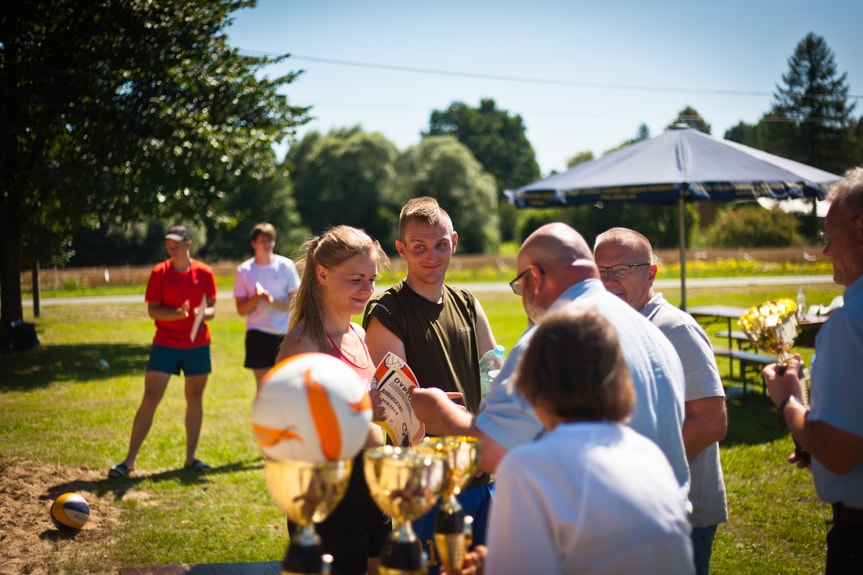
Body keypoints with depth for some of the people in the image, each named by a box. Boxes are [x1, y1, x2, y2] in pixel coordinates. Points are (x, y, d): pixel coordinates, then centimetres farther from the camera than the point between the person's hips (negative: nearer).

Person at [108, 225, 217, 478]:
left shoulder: (204, 273, 2)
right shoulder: (159, 272, -2)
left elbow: (211, 308, 5)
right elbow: (152, 310, -6)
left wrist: (205, 313, -19)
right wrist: (179, 313, -23)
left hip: (197, 345, 2)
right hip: (165, 344, -2)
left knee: (195, 398, 8)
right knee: (150, 399, -6)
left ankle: (191, 457, 21)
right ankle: (130, 460, -1)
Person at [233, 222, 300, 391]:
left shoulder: (286, 266, 1)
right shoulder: (244, 270, 2)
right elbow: (241, 310, 1)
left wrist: (271, 300, -17)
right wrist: (256, 297, -17)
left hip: (285, 333, 0)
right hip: (258, 333, 0)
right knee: (263, 388, -1)